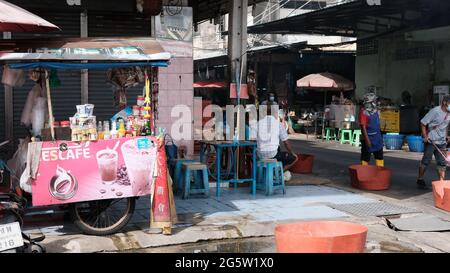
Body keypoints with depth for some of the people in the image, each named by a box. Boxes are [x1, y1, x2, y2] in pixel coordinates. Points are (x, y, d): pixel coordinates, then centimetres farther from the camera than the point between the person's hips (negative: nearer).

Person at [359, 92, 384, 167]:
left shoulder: (375, 110, 9)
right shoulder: (364, 112, -18)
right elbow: (363, 127, -20)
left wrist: (380, 136, 21)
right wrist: (367, 139, -24)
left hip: (377, 138, 9)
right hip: (368, 138, -9)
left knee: (379, 155, 15)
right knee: (366, 157, 1)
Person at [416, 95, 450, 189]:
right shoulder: (435, 111, -16)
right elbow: (423, 123, -12)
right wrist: (425, 136, -18)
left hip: (441, 142, 6)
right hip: (431, 141, -6)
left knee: (442, 163, 4)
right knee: (426, 161, 2)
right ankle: (420, 180, 16)